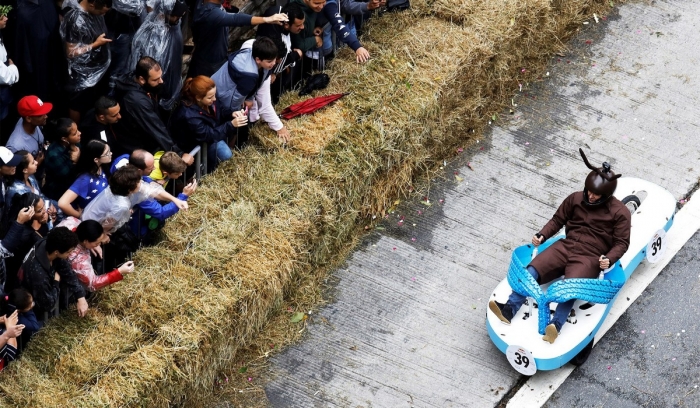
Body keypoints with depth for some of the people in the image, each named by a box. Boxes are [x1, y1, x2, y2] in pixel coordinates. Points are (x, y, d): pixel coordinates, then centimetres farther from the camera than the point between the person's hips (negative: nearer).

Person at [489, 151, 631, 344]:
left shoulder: (620, 212, -2)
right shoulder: (575, 199, 9)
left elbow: (621, 243, -1)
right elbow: (558, 220, 18)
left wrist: (609, 259, -20)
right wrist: (542, 235, 0)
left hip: (590, 258, -4)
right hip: (565, 247, 4)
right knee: (532, 271, -20)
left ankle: (555, 325, -52)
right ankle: (509, 309, -33)